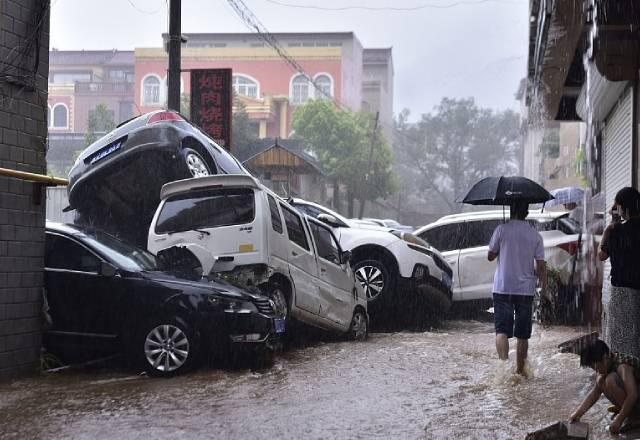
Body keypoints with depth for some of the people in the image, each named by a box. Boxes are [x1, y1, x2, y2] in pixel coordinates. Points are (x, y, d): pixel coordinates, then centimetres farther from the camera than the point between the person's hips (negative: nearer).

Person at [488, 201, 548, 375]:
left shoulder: (502, 230, -5)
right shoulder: (535, 235, 1)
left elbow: (490, 256, 2)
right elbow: (541, 265, -1)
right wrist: (544, 289, 4)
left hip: (502, 288, -2)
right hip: (526, 289, 2)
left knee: (502, 330, -3)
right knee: (522, 334, 11)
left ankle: (503, 362, -24)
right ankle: (520, 370, 16)